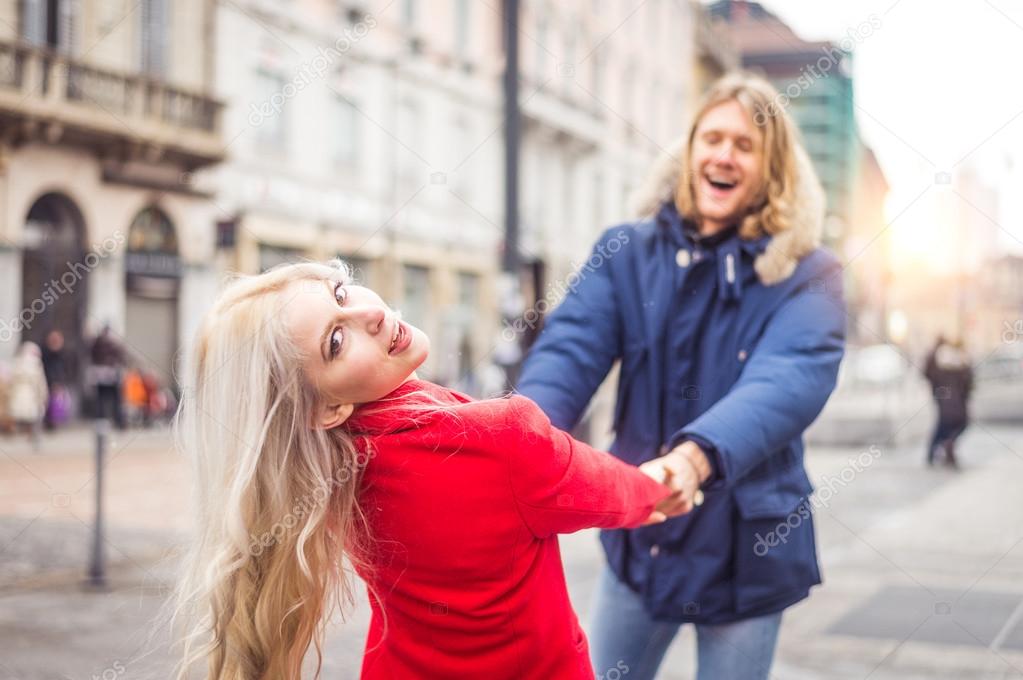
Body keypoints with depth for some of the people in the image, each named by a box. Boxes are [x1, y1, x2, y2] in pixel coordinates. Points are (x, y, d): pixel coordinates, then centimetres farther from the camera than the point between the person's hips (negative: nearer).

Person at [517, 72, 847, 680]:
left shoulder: (807, 276, -9)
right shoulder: (627, 253, -1)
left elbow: (789, 381, -27)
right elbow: (572, 348, -15)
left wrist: (698, 455, -46)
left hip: (747, 548, -2)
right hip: (640, 538, 3)